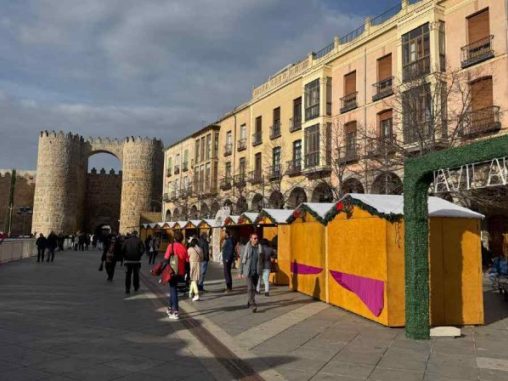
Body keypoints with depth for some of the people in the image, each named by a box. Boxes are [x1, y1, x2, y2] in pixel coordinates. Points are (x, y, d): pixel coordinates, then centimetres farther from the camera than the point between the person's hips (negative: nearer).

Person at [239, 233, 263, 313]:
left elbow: (261, 260, 8)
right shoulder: (246, 248, -4)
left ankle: (249, 302, 32)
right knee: (250, 288, -13)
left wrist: (260, 270, 2)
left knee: (253, 288, 13)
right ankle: (253, 305, -15)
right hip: (248, 271, -3)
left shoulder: (260, 248, 2)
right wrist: (240, 272, 0)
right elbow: (241, 260, 0)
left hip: (256, 272, 3)